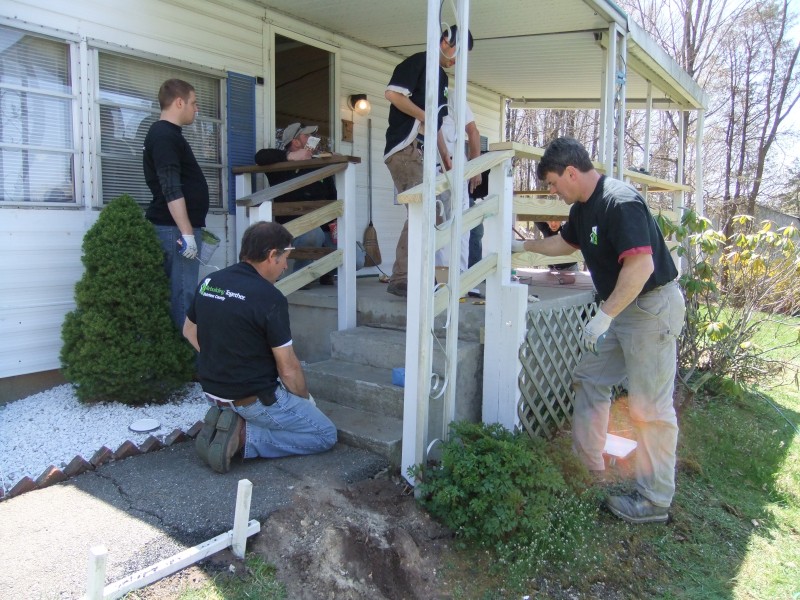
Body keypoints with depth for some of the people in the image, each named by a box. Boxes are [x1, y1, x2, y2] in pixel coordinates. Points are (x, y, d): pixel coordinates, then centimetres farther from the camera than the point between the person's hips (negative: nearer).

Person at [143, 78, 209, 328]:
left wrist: (193, 228, 26)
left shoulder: (167, 134, 19)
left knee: (178, 294, 12)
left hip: (177, 227, 10)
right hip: (175, 228, -10)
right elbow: (171, 190, -21)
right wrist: (187, 233, -23)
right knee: (182, 296, -9)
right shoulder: (164, 136, -12)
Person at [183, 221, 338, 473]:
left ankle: (226, 417, 8)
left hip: (212, 390, 8)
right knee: (326, 435, 6)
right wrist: (306, 398, 2)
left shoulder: (208, 282, -1)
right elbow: (288, 368, -17)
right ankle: (244, 436, -8)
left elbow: (189, 331, 15)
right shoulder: (270, 298, -22)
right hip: (255, 399, -8)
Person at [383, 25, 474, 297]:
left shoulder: (442, 76, 24)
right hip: (404, 148, -9)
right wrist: (424, 116, -11)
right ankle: (400, 279, -15)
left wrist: (445, 157, 23)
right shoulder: (418, 62, -2)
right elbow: (392, 93, -16)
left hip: (422, 152, 9)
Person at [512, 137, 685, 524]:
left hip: (652, 307, -10)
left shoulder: (621, 203, -22)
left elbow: (641, 265, -29)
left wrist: (604, 315, -29)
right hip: (622, 308, 10)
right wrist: (525, 246, 30)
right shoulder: (583, 208, 9)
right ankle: (588, 464, 27)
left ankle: (655, 500, 9)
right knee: (589, 378, 15)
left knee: (648, 406, -4)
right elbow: (564, 242, 29)